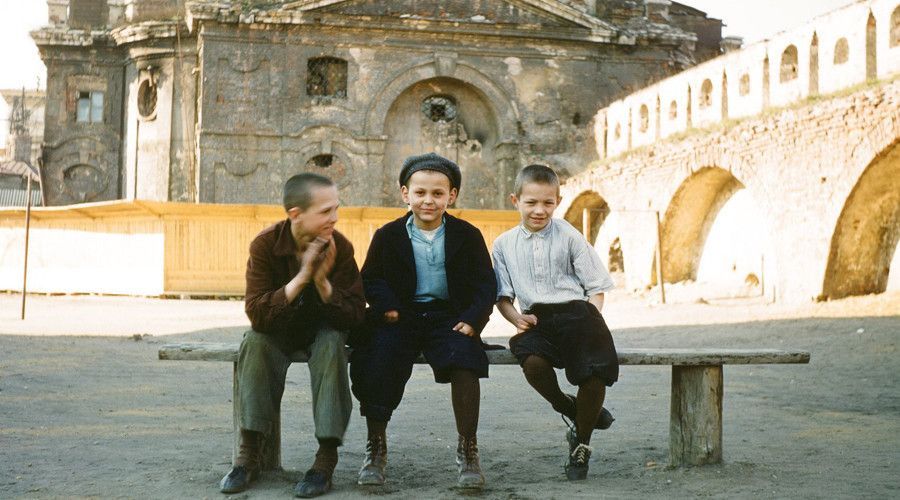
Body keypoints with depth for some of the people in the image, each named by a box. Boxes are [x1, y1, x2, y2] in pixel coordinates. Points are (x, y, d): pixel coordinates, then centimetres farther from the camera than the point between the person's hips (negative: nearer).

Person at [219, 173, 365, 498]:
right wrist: (301, 278, -36)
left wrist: (322, 281, -34)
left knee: (332, 344, -33)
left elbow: (354, 315, -19)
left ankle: (326, 457, -30)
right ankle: (249, 455, -26)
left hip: (323, 327, 0)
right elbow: (257, 314, -28)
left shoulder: (340, 247, -17)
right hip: (278, 326, 0)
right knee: (256, 342, -31)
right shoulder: (265, 245, -19)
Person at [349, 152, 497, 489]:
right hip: (400, 316, 1)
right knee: (376, 363, -27)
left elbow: (485, 284, 6)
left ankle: (467, 449, -14)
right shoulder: (388, 235, 6)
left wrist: (473, 319, -12)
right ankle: (375, 448, -8)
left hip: (448, 316, -1)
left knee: (464, 359, -30)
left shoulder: (467, 235, 5)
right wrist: (386, 305, -10)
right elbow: (370, 278, 11)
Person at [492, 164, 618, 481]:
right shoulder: (504, 244, 12)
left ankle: (581, 443, 2)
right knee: (532, 362, -34)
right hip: (536, 320, 1)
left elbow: (596, 286, 9)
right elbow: (503, 296, 16)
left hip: (575, 311, -1)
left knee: (596, 371, -26)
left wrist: (591, 319, -8)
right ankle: (571, 410, 0)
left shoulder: (569, 237, 7)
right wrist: (517, 319, -4)